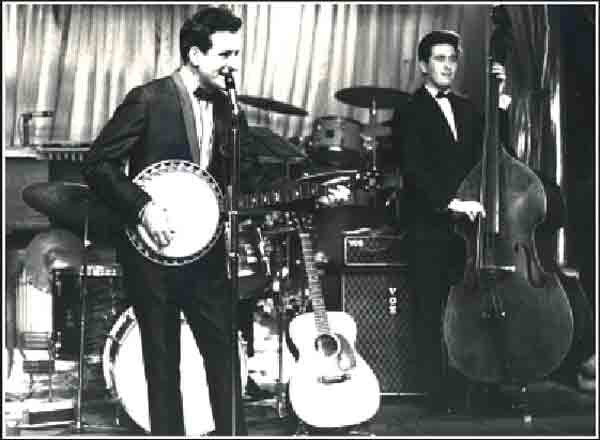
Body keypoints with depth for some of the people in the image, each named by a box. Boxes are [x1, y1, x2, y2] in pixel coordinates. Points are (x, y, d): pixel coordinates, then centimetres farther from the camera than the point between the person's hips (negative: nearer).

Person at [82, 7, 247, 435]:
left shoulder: (223, 105, 8)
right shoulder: (149, 99, -12)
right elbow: (98, 165, -13)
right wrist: (143, 207, -22)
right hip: (152, 248, -5)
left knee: (224, 348, 6)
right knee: (163, 358, 5)